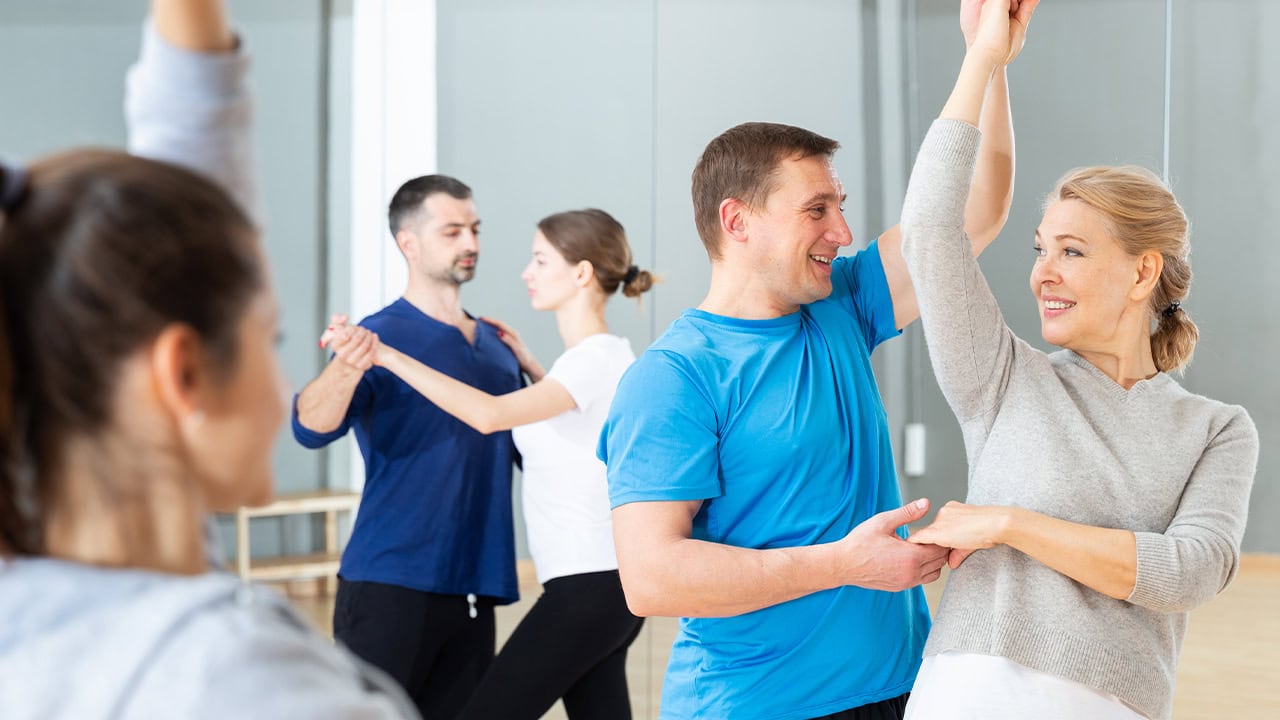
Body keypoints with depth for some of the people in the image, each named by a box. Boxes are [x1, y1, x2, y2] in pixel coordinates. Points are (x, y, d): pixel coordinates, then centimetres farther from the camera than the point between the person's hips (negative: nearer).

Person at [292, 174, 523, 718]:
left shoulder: (496, 347, 13)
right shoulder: (381, 338, -6)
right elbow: (311, 428, -22)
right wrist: (345, 369, -42)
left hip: (473, 590, 6)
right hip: (390, 587, -6)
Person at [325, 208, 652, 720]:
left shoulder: (596, 359, -14)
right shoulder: (609, 357, 14)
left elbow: (490, 414, -30)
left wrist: (388, 356, -29)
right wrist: (529, 366, 25)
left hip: (586, 587, -10)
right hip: (606, 583, 10)